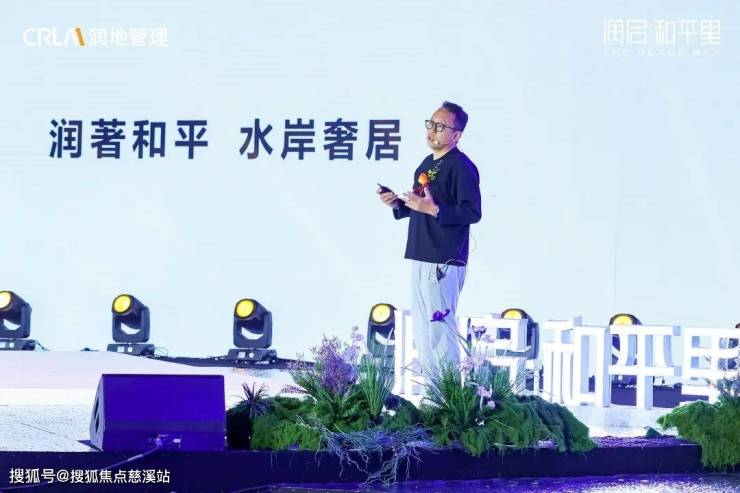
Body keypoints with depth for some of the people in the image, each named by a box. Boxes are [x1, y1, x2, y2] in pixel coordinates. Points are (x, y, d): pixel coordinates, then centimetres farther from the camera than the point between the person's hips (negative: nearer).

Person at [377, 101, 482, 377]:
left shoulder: (461, 166, -11)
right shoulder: (427, 164, 18)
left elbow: (472, 212, -18)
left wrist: (433, 209, -24)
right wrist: (398, 204, 8)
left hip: (443, 261, -10)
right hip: (420, 258, 10)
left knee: (439, 328, -10)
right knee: (421, 327, 13)